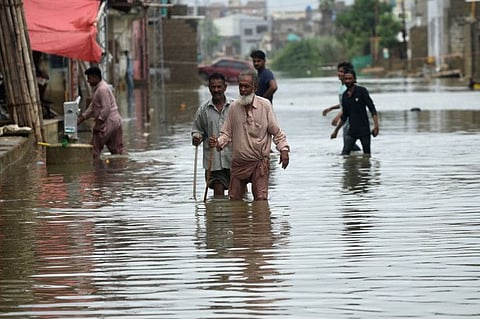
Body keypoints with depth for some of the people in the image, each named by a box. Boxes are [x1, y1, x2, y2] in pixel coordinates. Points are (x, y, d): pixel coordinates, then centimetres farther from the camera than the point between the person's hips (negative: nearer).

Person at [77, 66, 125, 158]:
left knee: (94, 150, -7)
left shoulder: (102, 89, -15)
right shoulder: (97, 89, 18)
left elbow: (106, 108, -22)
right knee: (117, 150, 9)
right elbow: (92, 108, 20)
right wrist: (80, 119, 13)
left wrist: (98, 123, -22)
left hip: (108, 123, -10)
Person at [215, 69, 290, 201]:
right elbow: (227, 133, 11)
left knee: (261, 199, -12)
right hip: (238, 162, 3)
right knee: (234, 199, 5)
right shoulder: (233, 107, 4)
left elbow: (276, 132, 1)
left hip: (259, 162, -3)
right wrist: (219, 142, -10)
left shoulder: (265, 105, -4)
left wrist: (283, 149, -12)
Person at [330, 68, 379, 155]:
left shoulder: (361, 91, -5)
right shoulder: (345, 95, 11)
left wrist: (376, 126, -18)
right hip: (352, 131, 4)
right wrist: (336, 131, 24)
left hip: (364, 130, -4)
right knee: (344, 154, -11)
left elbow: (372, 108, -8)